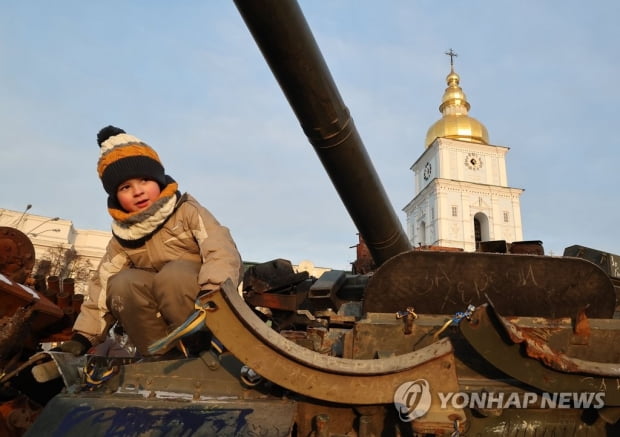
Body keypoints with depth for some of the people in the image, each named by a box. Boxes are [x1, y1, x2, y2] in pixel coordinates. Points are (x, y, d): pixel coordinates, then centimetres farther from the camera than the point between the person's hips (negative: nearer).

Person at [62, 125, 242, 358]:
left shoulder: (187, 210, -7)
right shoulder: (123, 237, 6)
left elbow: (222, 252, -22)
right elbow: (101, 287, 3)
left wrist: (210, 294, -39)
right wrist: (83, 336, -8)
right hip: (159, 314, 4)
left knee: (173, 273, -32)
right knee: (121, 284, -22)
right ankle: (162, 354, -13)